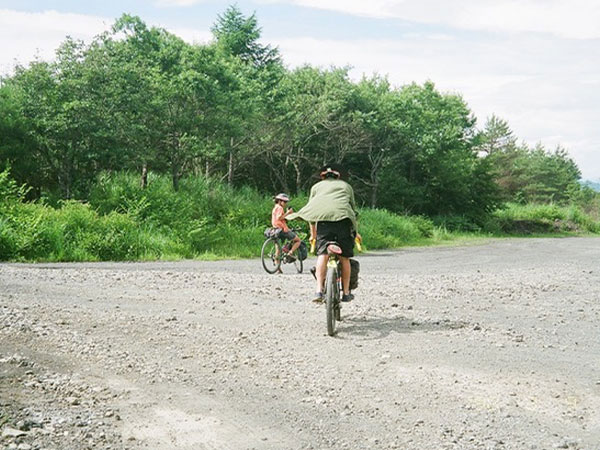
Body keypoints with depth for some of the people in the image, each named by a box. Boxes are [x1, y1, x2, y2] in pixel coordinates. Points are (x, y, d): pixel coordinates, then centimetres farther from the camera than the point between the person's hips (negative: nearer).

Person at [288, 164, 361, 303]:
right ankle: (346, 293, 13)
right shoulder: (346, 186, 31)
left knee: (322, 254, -6)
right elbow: (353, 209, 34)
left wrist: (313, 234, 35)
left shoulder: (316, 186, 29)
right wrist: (356, 232, 45)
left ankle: (319, 291, -20)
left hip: (323, 219, 0)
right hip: (344, 218, 1)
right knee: (344, 258, 8)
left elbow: (312, 211, 26)